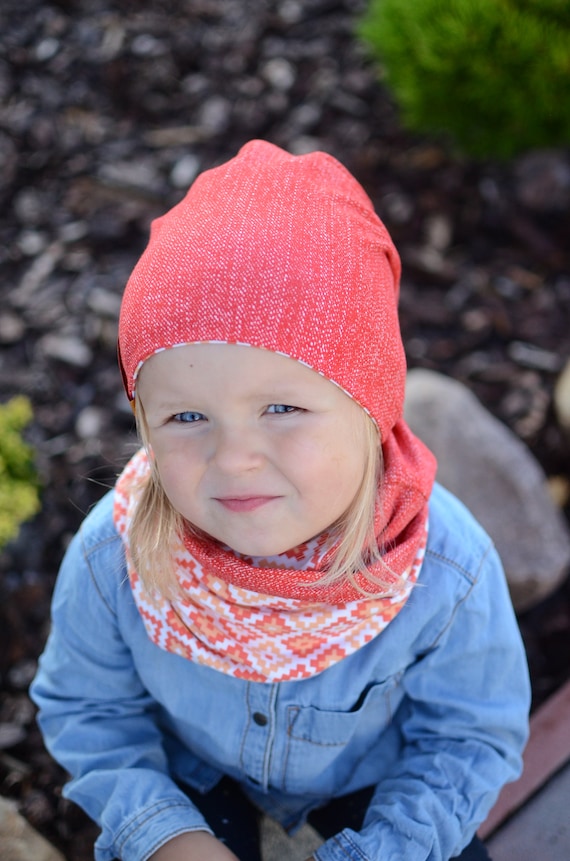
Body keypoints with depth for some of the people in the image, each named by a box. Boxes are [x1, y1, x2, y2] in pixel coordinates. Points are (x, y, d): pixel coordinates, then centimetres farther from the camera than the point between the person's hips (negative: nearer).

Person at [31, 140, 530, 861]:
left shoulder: (448, 570, -32)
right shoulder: (110, 557, -29)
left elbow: (469, 738, -15)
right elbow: (86, 705, -10)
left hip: (370, 777, 0)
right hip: (192, 770, 0)